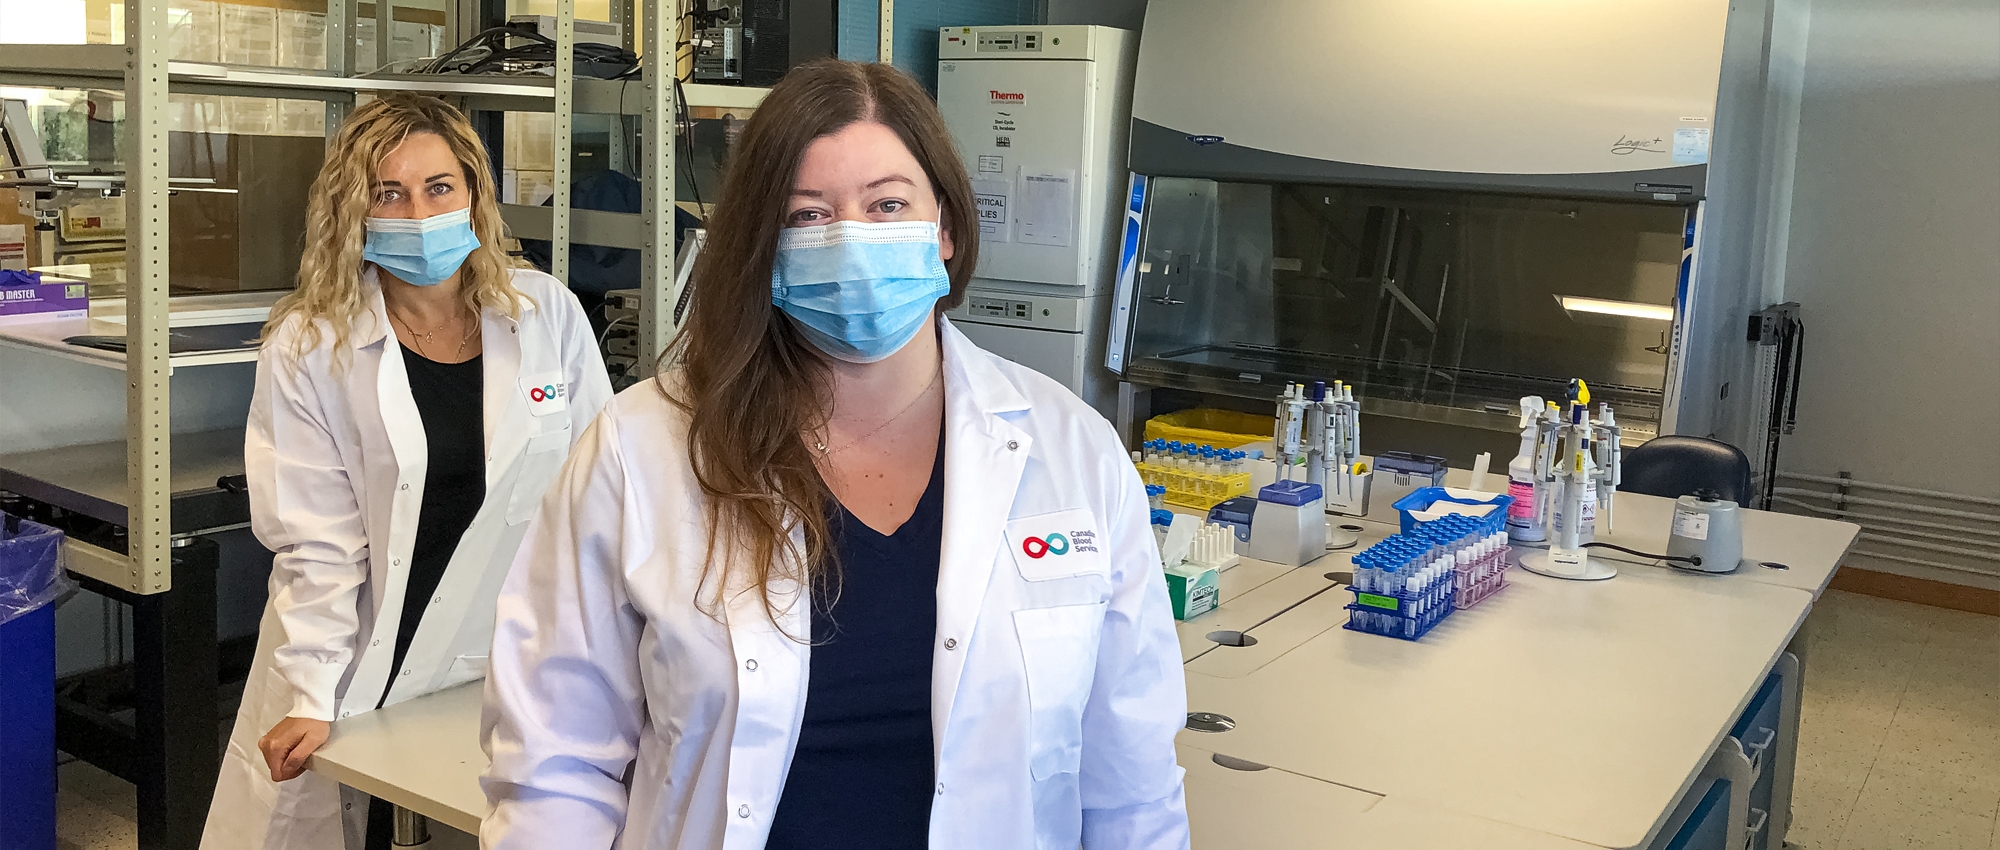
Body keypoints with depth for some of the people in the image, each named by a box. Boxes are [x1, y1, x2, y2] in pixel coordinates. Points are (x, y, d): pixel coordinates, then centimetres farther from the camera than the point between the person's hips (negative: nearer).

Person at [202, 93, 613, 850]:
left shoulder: (548, 318, -3)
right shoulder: (306, 348, -7)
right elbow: (316, 545, -7)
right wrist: (313, 698, -11)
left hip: (506, 673, 1)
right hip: (359, 680, -1)